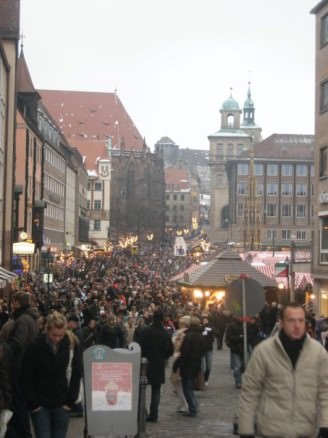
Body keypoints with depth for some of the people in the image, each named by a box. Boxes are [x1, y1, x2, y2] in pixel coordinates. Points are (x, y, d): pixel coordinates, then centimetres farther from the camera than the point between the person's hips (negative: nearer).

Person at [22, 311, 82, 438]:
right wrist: (33, 403, -7)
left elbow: (77, 374, 1)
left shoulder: (72, 344, -7)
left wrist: (70, 401, -3)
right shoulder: (36, 345, -12)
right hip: (40, 404, -2)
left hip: (62, 404, 2)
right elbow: (27, 377, -5)